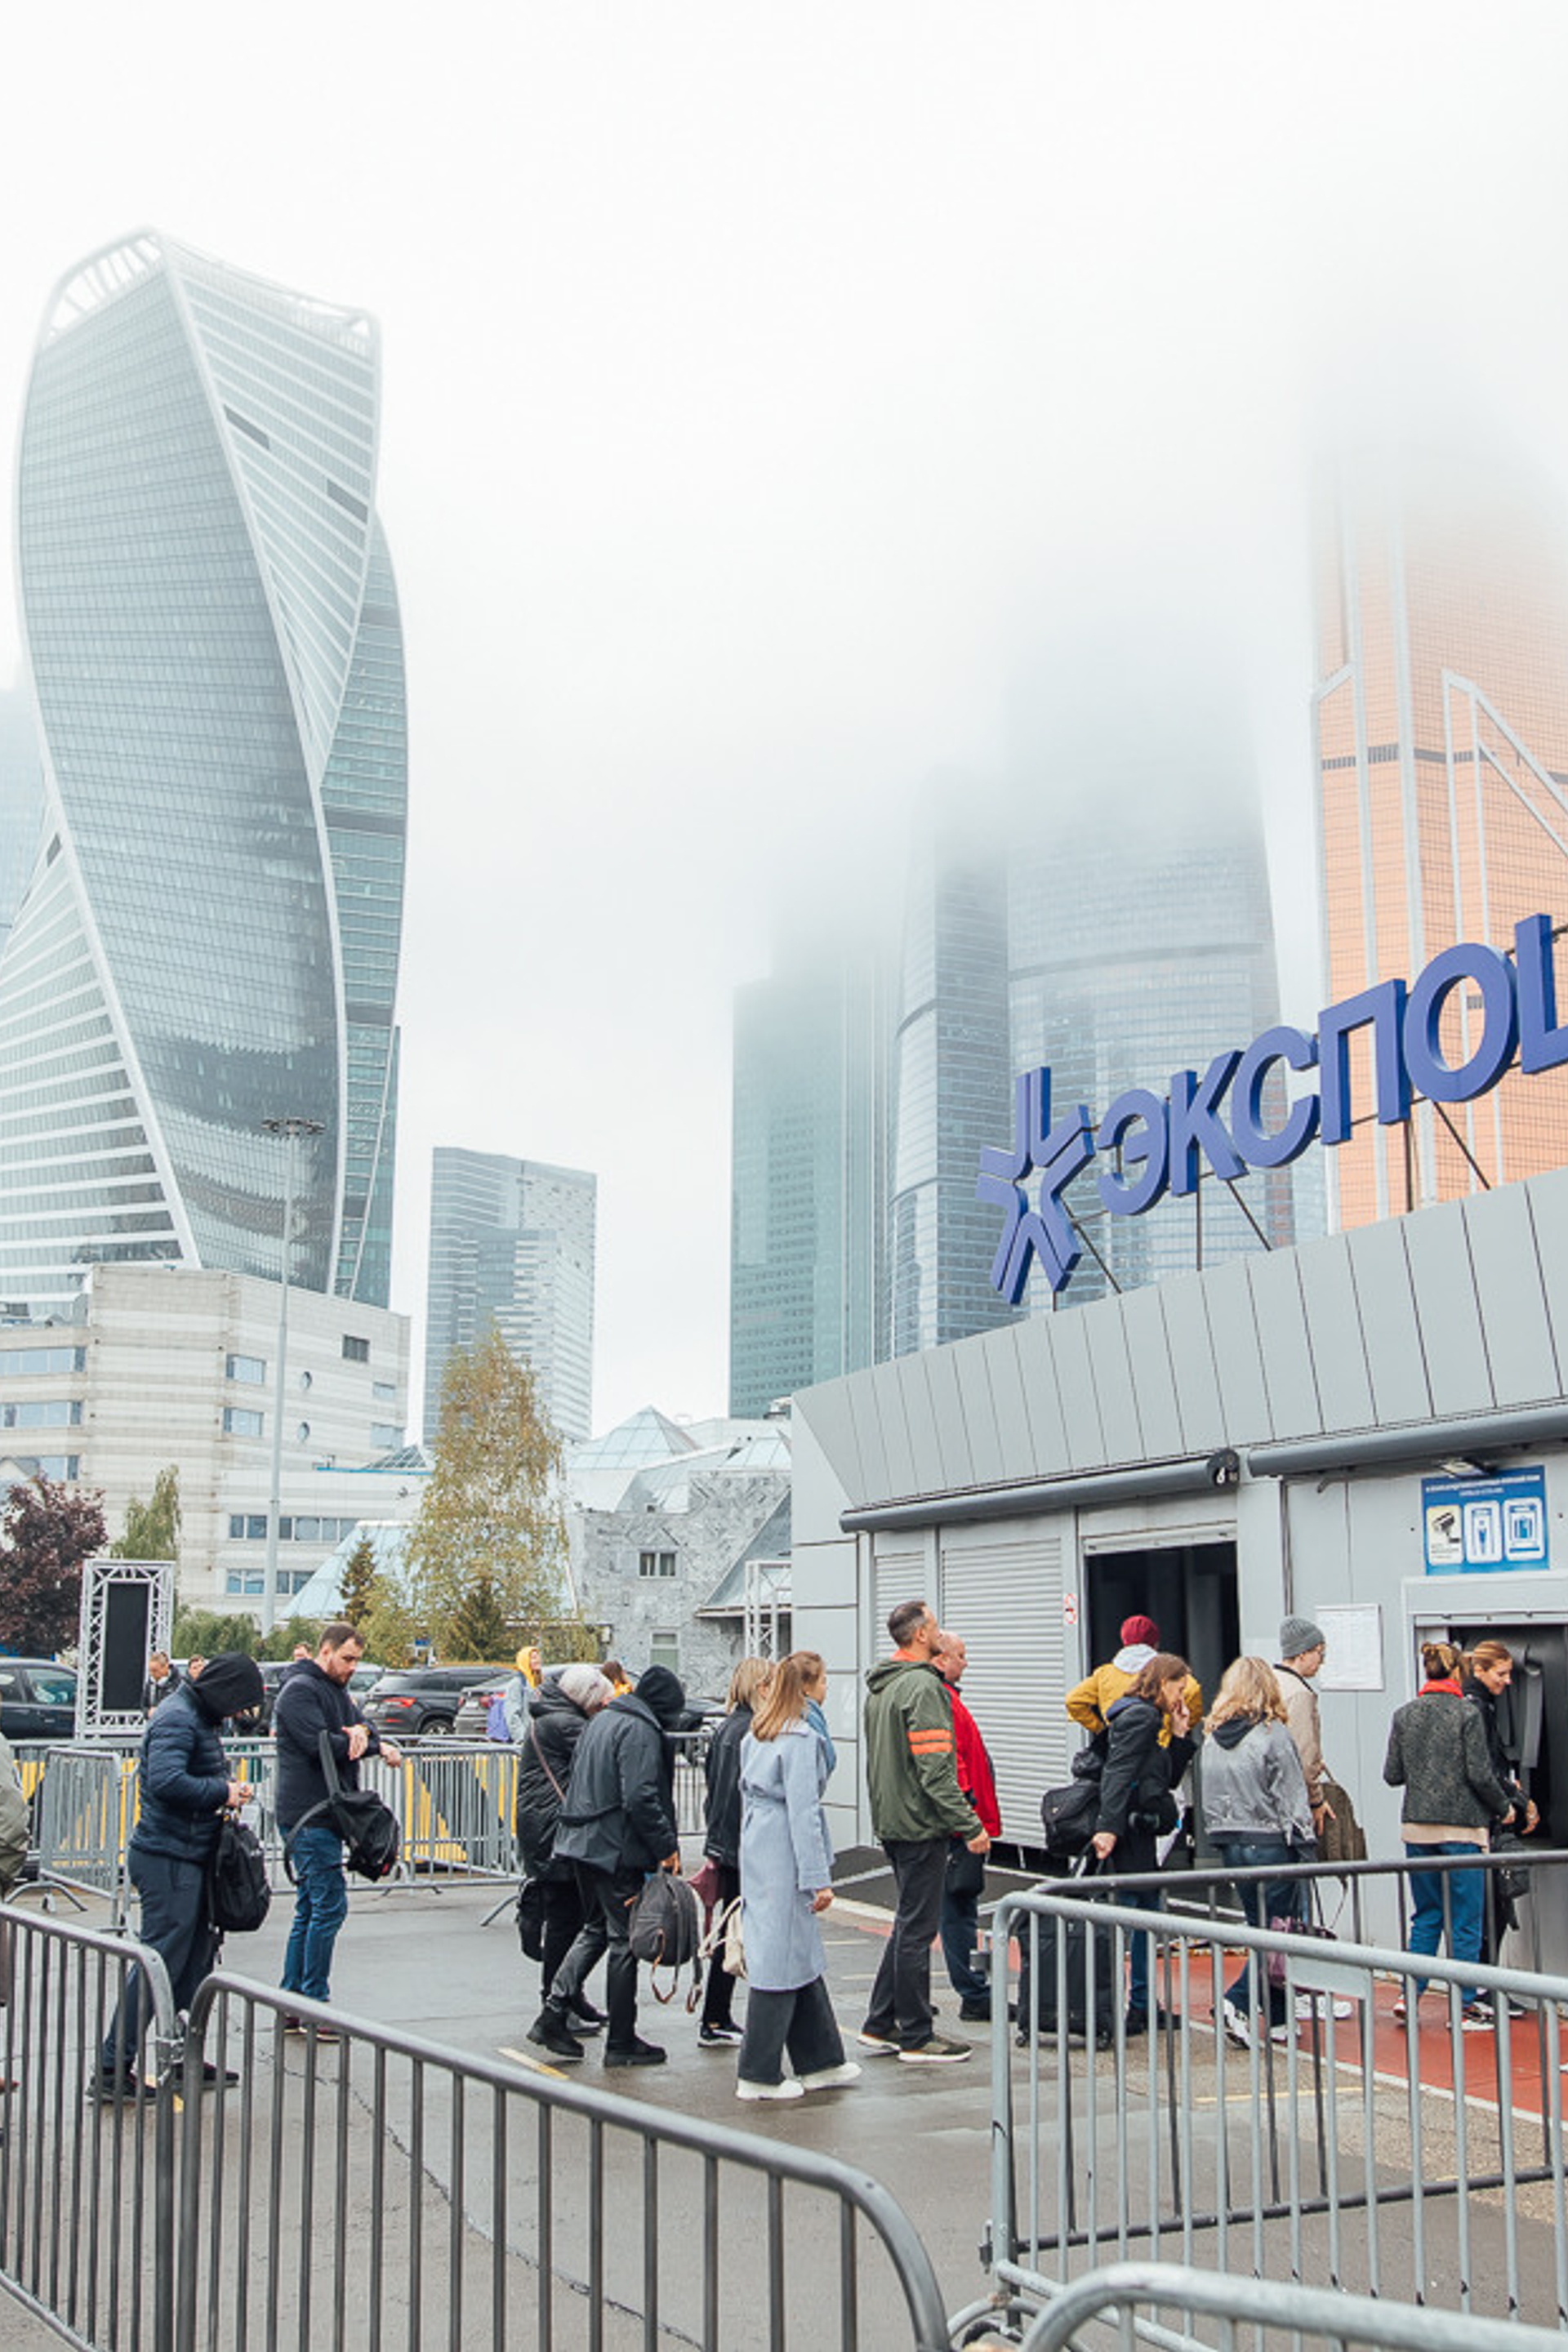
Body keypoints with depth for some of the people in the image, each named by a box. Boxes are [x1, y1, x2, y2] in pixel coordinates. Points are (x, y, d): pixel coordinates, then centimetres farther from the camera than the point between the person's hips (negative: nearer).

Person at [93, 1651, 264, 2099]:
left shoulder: (197, 1716, 16)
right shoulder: (178, 1718, -16)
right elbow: (165, 1781, -29)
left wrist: (227, 1789, 6)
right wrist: (222, 1792, -18)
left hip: (188, 1858, 10)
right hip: (168, 1860, -10)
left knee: (197, 1957, 15)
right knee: (161, 1962, -8)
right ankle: (111, 2070, -3)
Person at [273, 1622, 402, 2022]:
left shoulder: (336, 1691, 20)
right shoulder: (299, 1689, -11)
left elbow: (362, 1724, 12)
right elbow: (320, 1744, -20)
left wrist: (363, 1733, -12)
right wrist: (376, 1746, -12)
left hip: (324, 1814, 10)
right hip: (309, 1814, -10)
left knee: (310, 1907, 12)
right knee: (329, 1905, -9)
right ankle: (314, 2006, -5)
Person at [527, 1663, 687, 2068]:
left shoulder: (602, 1719, 15)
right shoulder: (640, 1731, -15)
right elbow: (640, 1798, -23)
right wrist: (667, 1846, -15)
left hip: (583, 1843, 9)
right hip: (617, 1849, -9)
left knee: (595, 1929, 19)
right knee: (625, 1939, 0)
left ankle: (553, 2015, 13)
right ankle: (621, 2042, 7)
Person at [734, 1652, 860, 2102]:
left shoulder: (754, 1736, 11)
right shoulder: (800, 1739, -15)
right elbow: (803, 1811, -18)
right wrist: (818, 1879, -16)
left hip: (757, 1857, 9)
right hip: (785, 1860, -9)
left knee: (802, 1956, 16)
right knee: (782, 1959, -1)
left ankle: (820, 2062, 25)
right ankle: (759, 2075, 6)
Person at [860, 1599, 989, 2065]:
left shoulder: (879, 1687, 14)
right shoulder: (923, 1686, -17)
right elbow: (935, 1768, -22)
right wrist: (970, 1826, -20)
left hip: (890, 1821, 9)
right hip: (920, 1825, -9)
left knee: (909, 1922, 17)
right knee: (917, 1929, -3)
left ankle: (880, 2025, 21)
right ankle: (916, 2039, 4)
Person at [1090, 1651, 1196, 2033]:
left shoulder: (1153, 1720, 20)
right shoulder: (1139, 1716, -11)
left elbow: (1167, 1779, 21)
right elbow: (1118, 1775, -21)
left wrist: (1179, 1736, 12)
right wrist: (1108, 1827, -30)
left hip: (1141, 1833, 11)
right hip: (1127, 1831, -11)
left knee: (1148, 1914, 15)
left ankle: (1142, 2007, 22)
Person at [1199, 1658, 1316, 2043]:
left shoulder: (1213, 1739, 7)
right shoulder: (1272, 1734, -11)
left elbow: (1208, 1797, 11)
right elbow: (1292, 1798, -10)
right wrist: (1306, 1849, -5)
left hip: (1230, 1847, 6)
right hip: (1270, 1844, -6)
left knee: (1260, 1929, 14)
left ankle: (1278, 2019, 16)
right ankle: (1238, 2002, -11)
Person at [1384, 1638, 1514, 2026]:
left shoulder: (1403, 1715, 3)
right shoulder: (1466, 1714, -9)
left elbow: (1392, 1775, 4)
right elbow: (1480, 1774, -12)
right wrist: (1503, 1808, 5)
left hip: (1418, 1828, 4)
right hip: (1462, 1827, -4)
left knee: (1426, 1915, 15)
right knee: (1465, 1919, 4)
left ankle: (1411, 1993, 11)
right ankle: (1465, 2005, 8)